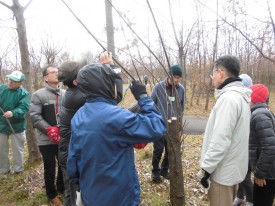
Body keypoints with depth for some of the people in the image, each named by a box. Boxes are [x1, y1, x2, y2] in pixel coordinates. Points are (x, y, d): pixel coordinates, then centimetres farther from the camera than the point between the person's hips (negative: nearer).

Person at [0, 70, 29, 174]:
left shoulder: (24, 93, -12)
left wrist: (13, 113, -42)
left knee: (18, 150, 12)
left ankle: (18, 170, 29)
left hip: (16, 126, -3)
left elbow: (23, 108, -22)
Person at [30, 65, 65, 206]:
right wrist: (50, 130, -20)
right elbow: (34, 116, -12)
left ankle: (62, 188, 43)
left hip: (64, 138, 4)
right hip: (47, 140, -3)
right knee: (50, 169, 12)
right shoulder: (38, 95, -7)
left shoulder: (65, 94, 3)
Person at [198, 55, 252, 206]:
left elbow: (220, 140, -27)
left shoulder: (228, 97, -24)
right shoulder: (240, 96, 7)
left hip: (224, 170, -9)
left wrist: (206, 168, -19)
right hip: (233, 166, 9)